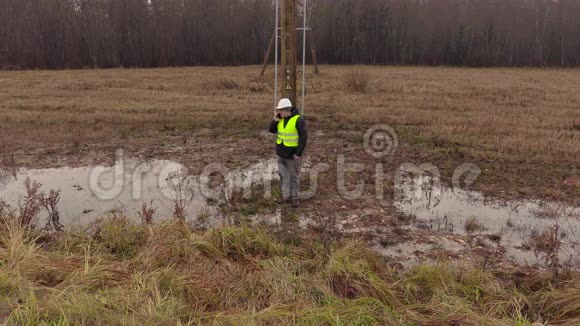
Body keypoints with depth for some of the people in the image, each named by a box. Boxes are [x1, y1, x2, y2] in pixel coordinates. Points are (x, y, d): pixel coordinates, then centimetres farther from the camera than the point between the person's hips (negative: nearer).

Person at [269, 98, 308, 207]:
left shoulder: (298, 120, -16)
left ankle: (295, 197, 17)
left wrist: (299, 153, -19)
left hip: (292, 154, -6)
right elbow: (272, 130, 11)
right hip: (281, 153, 6)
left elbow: (303, 138, -17)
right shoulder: (281, 119, 4)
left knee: (294, 176, 5)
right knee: (283, 174, 10)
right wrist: (275, 120, -7)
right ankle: (286, 196, 21)